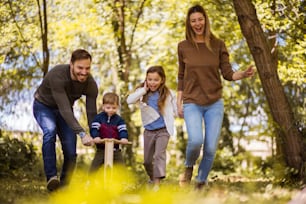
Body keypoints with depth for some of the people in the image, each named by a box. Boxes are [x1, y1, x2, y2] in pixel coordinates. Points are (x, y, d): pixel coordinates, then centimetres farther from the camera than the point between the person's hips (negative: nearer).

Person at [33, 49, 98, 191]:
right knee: (50, 131, -34)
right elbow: (65, 109, -43)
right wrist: (82, 134, -51)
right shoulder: (57, 75, -38)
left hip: (65, 110, 4)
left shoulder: (90, 84, -23)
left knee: (70, 152, -6)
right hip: (44, 106, -4)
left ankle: (64, 185, 13)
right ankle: (51, 177, -31)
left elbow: (92, 113, -18)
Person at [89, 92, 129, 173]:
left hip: (115, 150, 1)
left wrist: (123, 138, -31)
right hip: (101, 149, -1)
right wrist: (96, 137, -33)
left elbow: (123, 130, -9)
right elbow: (94, 129, -12)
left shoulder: (119, 120, 2)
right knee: (94, 168, -1)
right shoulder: (98, 118, -2)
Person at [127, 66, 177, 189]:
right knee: (147, 160, 13)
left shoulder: (168, 94, -4)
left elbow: (175, 111, 2)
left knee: (159, 154, -21)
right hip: (148, 131, 3)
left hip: (163, 130, -3)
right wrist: (144, 90, -17)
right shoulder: (143, 93, 0)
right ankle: (152, 178, 39)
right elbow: (129, 100, -17)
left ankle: (157, 183, -24)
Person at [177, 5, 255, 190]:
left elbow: (227, 73, 0)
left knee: (211, 148, -4)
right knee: (196, 140, -24)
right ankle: (189, 167, 9)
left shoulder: (218, 44, 2)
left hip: (215, 104, 1)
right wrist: (179, 102, 6)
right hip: (192, 103, -1)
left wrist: (243, 74, -19)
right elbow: (181, 77, 10)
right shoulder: (183, 46, 3)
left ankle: (201, 183, 19)